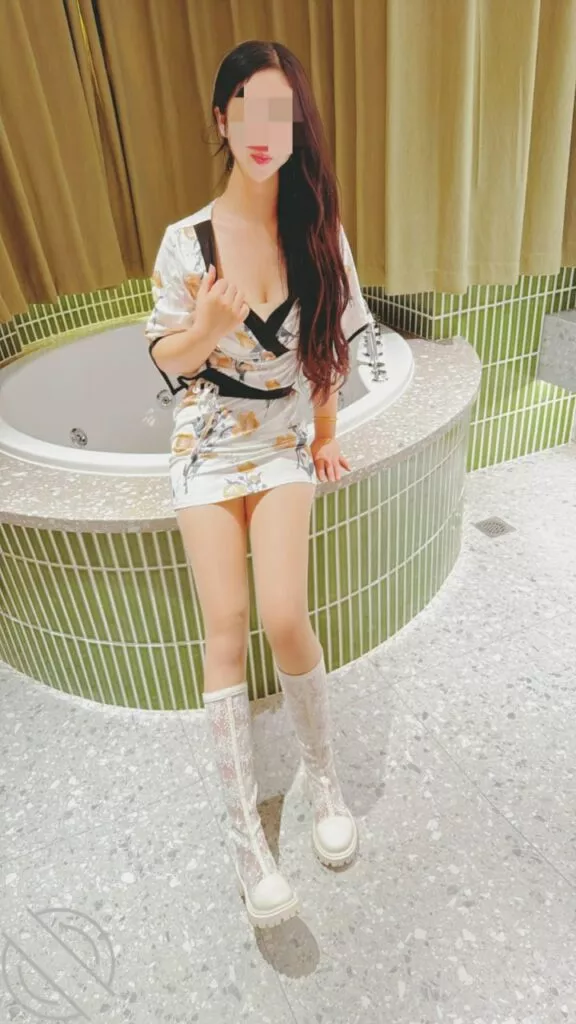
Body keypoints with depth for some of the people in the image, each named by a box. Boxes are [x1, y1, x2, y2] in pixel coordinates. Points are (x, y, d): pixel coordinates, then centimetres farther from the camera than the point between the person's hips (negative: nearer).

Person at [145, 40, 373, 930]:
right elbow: (167, 357, 0)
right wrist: (206, 329, -22)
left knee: (284, 618, -16)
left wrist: (328, 434, 8)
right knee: (225, 627, -8)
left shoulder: (317, 231, 0)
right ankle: (244, 825, 7)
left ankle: (322, 766, 12)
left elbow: (328, 345, 7)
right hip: (207, 445, 0)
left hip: (285, 441, 0)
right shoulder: (186, 241, -4)